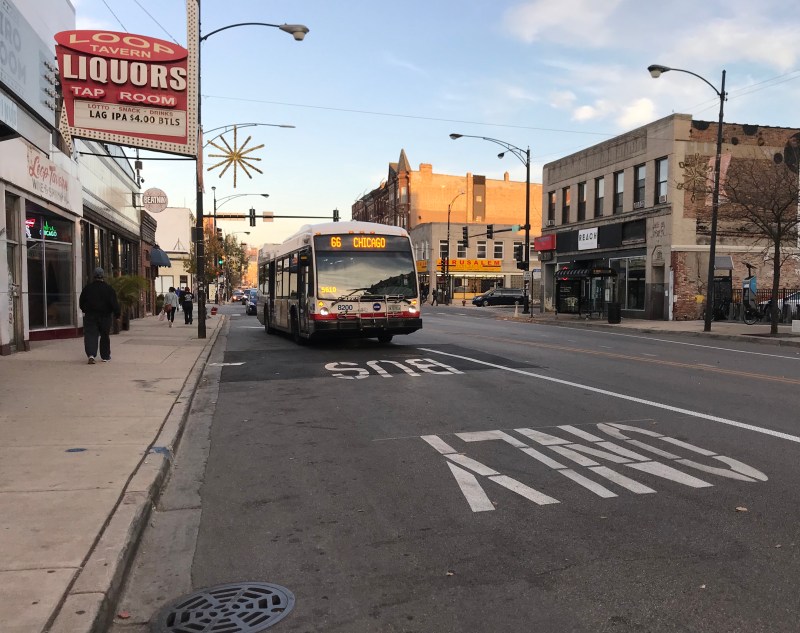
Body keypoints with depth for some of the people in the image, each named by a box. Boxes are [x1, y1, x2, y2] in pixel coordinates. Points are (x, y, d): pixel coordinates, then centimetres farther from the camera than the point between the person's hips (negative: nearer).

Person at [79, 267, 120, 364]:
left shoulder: (87, 288, 2)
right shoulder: (108, 289, -6)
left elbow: (81, 302, 12)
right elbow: (114, 303, -9)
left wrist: (85, 310, 28)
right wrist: (117, 314, -1)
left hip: (90, 316, 1)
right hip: (105, 316, -1)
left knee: (90, 335, -3)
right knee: (104, 336, 11)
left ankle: (91, 354, -23)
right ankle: (105, 356, 18)